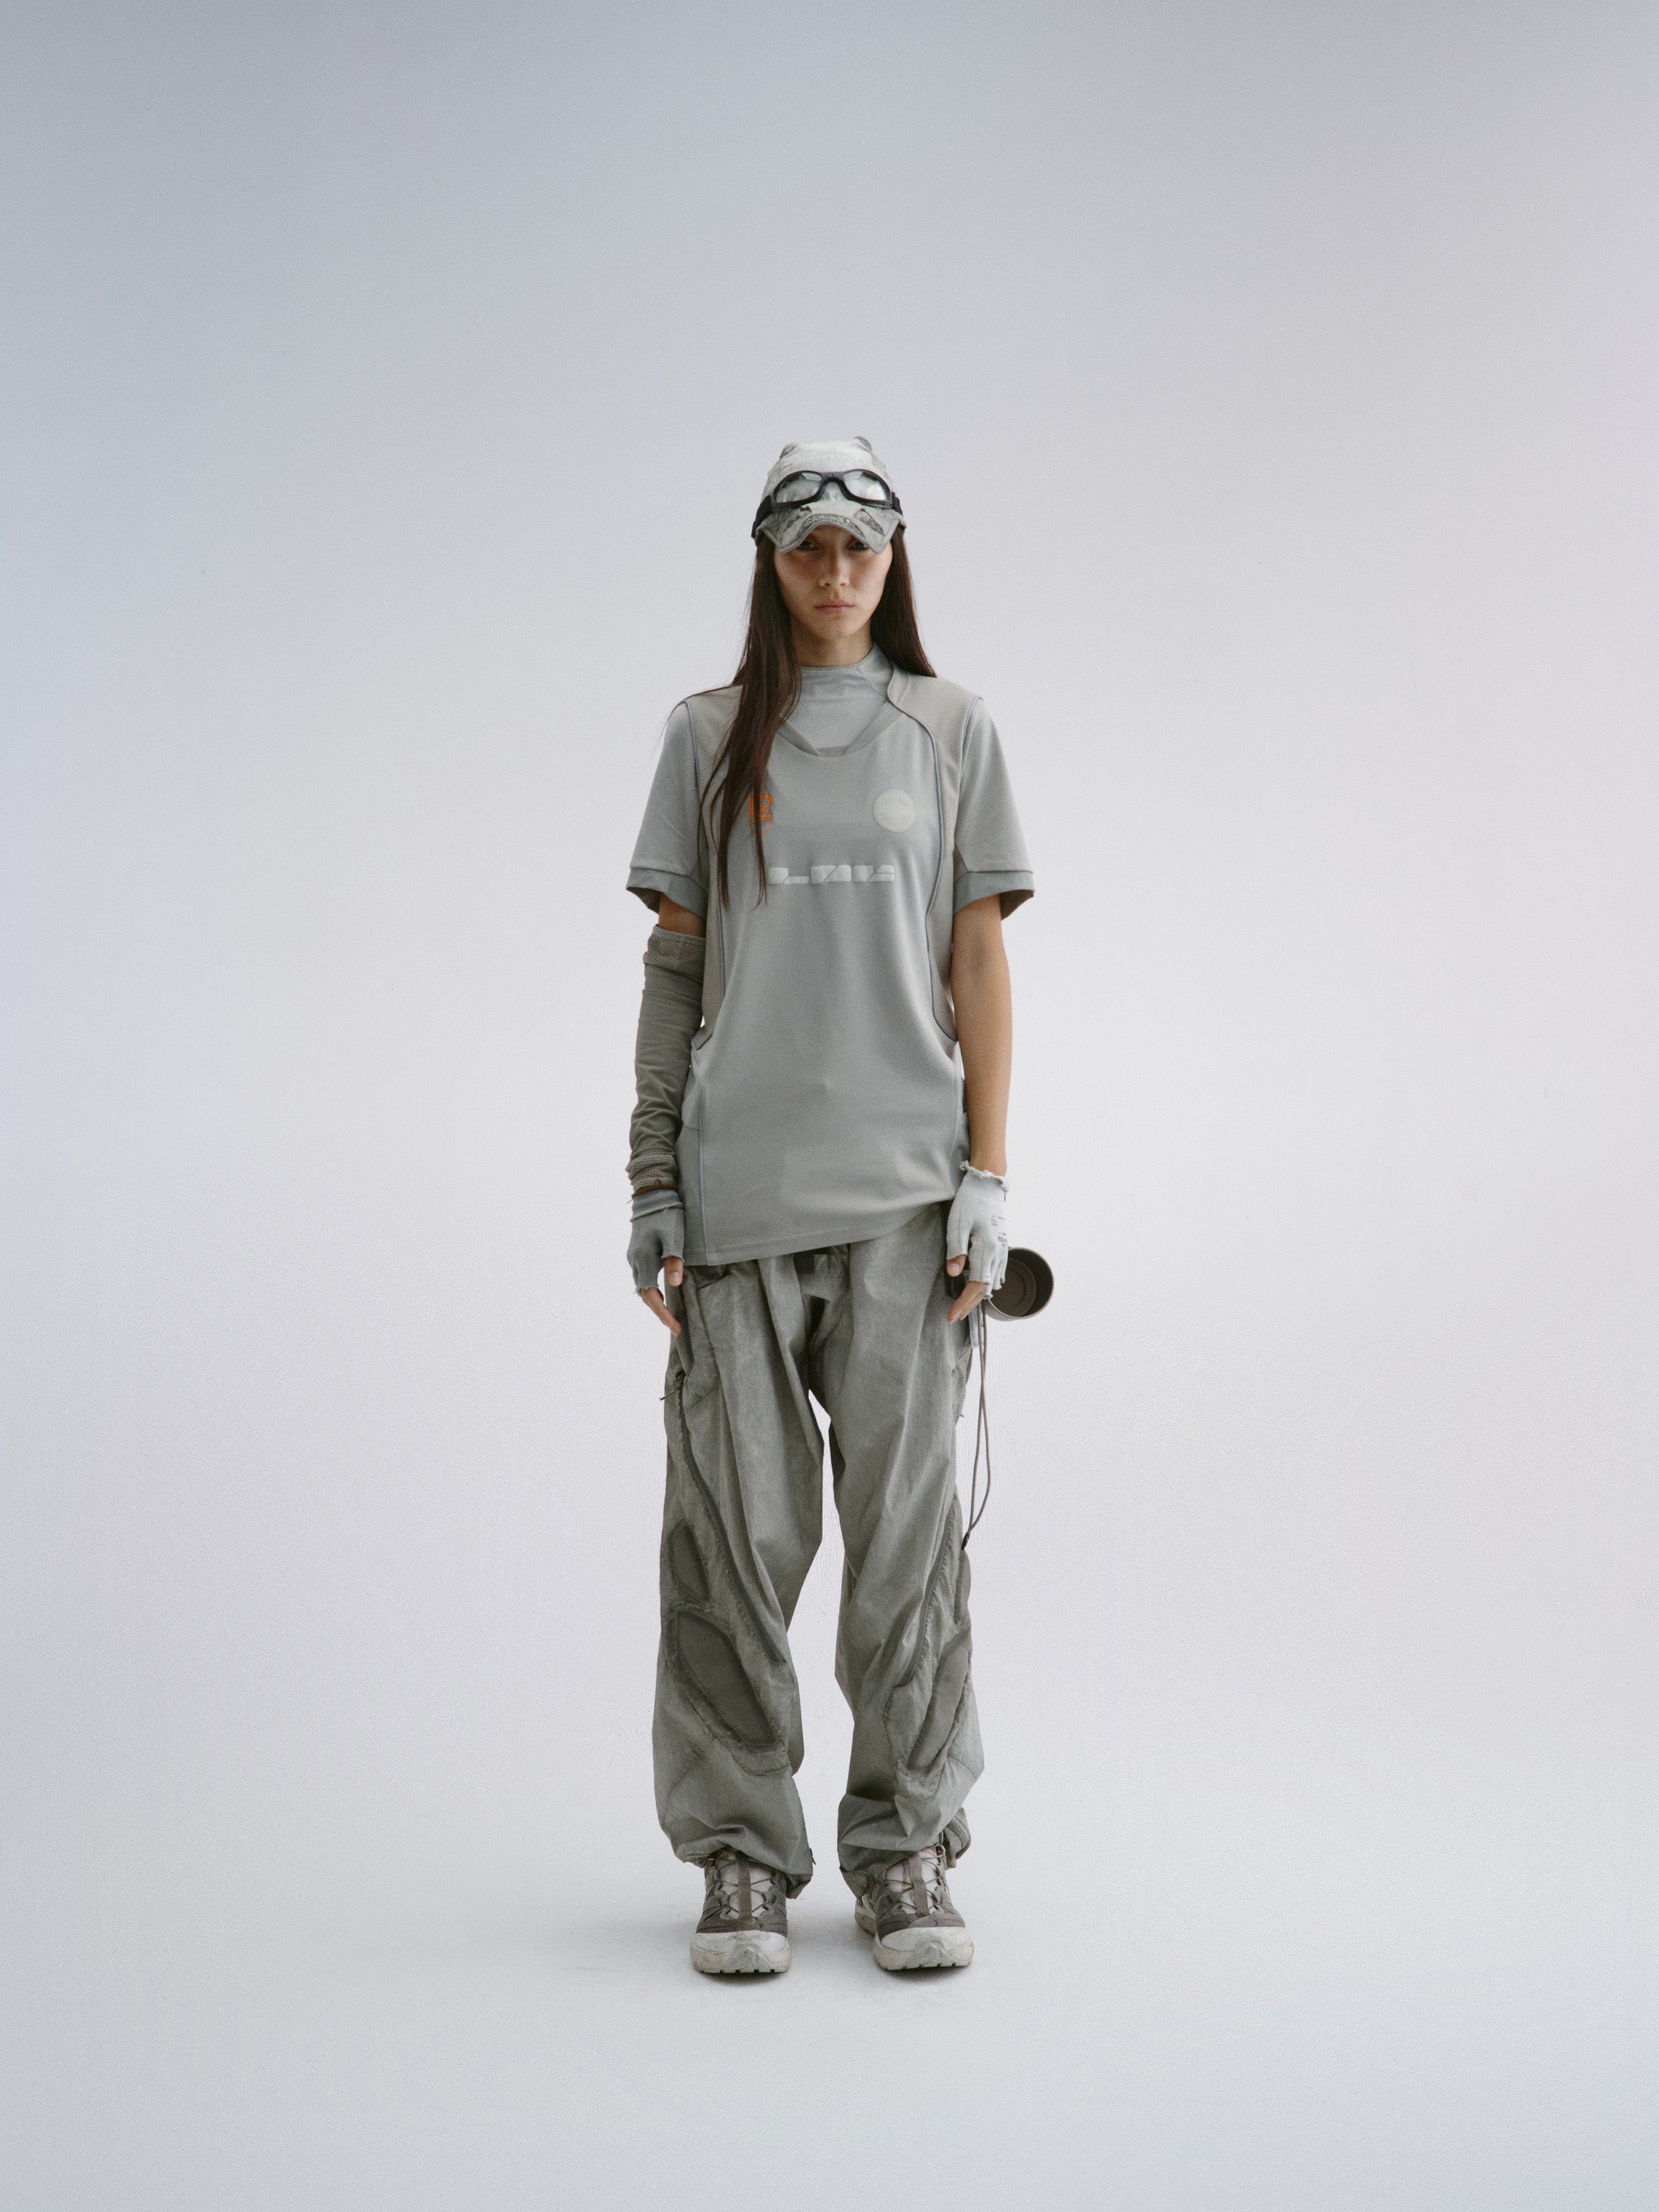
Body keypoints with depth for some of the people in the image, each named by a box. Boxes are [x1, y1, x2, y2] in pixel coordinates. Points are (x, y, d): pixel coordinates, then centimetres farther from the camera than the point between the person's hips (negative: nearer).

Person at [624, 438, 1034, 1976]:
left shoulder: (951, 729, 9)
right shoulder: (707, 738, 10)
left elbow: (978, 962, 6)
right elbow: (675, 965, 8)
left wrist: (988, 1173, -2)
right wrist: (653, 1183, 3)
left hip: (903, 1182, 0)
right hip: (736, 1182, 0)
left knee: (907, 1517, 0)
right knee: (736, 1525, 1)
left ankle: (905, 1848, 13)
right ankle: (741, 1853, 13)